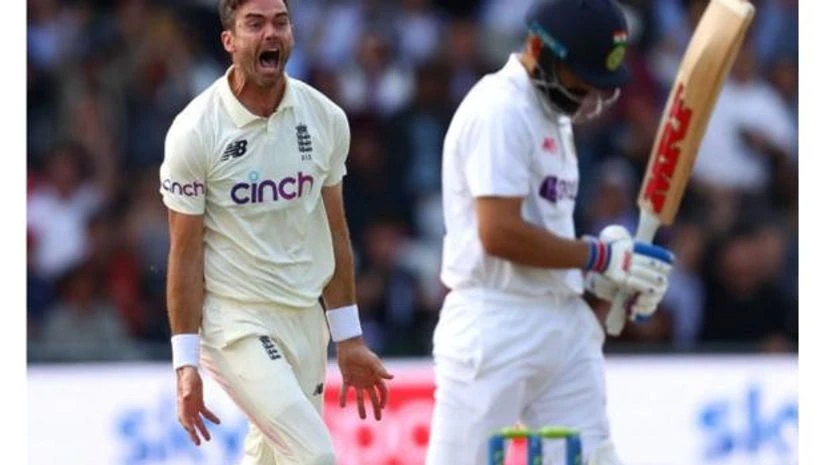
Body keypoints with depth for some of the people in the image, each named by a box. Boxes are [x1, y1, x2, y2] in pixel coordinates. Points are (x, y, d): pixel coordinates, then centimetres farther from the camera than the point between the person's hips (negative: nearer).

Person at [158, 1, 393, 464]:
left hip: (305, 320, 5)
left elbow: (335, 234, 11)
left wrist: (349, 340, 12)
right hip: (235, 322, -5)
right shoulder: (195, 131, -12)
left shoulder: (326, 118, 3)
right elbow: (186, 253, -8)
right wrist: (186, 362, -10)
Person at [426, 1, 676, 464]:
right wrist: (601, 256, -14)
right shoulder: (499, 111, -13)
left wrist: (605, 278, 3)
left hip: (566, 321, 9)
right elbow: (500, 233, -21)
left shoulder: (555, 116, 17)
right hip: (497, 326, -9)